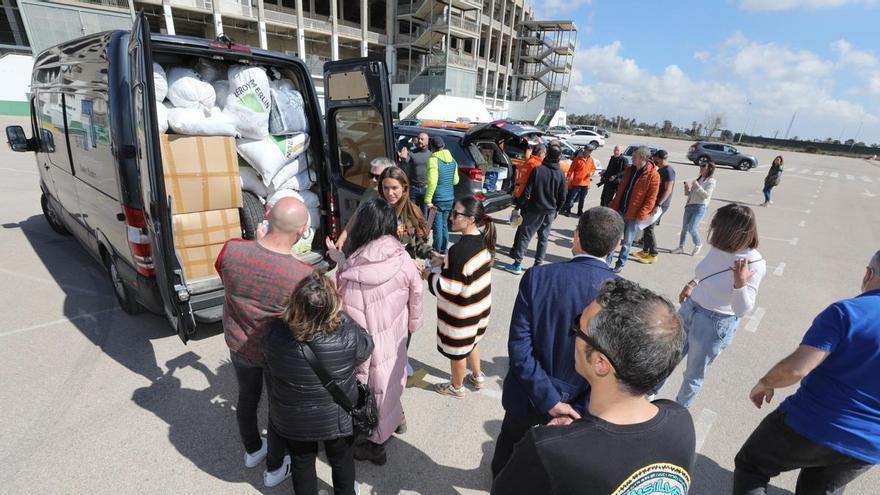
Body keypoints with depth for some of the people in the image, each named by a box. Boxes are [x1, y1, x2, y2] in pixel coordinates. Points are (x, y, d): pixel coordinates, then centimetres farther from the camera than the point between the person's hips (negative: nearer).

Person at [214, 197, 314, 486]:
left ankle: (252, 450, 57)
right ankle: (274, 468, 46)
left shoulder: (231, 250, -25)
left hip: (238, 344, 4)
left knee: (247, 398, 30)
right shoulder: (303, 275, -34)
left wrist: (261, 239, 4)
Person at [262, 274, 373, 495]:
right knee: (342, 461, 27)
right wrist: (343, 317, -4)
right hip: (338, 417, -1)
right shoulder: (348, 334, -33)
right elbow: (365, 347, -10)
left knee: (302, 463, 28)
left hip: (292, 420, 1)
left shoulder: (274, 332, -28)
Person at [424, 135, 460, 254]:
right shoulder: (452, 160, 7)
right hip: (449, 198, 7)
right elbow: (455, 181, 12)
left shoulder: (433, 160, -14)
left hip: (438, 199, -7)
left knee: (438, 227, 0)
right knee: (444, 225, 18)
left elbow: (432, 182, -23)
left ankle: (436, 253, 8)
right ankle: (443, 251, 27)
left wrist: (428, 200, -19)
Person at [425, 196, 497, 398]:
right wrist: (445, 262, 7)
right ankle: (477, 377, 50)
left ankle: (457, 387, 40)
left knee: (457, 350, 17)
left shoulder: (459, 250, -32)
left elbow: (448, 289, -26)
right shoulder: (483, 241, -6)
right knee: (470, 342, 30)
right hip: (480, 305, 8)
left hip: (461, 313, -8)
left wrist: (429, 275, -11)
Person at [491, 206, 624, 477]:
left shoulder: (538, 277, -24)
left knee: (510, 440, 32)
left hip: (528, 395, 0)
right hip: (578, 403, 0)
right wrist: (580, 413, -13)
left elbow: (518, 347, -24)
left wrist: (548, 400, -17)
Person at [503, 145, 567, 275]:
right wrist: (556, 210, 20)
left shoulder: (537, 170, -11)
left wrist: (518, 205, -4)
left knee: (525, 235, 1)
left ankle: (517, 264, 0)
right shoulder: (561, 175, 1)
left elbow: (527, 191, -13)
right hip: (550, 212, 4)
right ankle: (538, 264, 16)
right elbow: (562, 197, 6)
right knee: (543, 238, 13)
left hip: (534, 209, -3)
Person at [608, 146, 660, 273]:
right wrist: (614, 205, 9)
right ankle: (607, 262, 17)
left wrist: (641, 215, -18)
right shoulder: (629, 170, 8)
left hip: (633, 215, -5)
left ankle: (620, 264, 22)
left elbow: (651, 198, -13)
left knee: (627, 242, 8)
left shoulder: (653, 175, -12)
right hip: (619, 210, 5)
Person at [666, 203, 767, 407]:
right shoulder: (718, 246, -8)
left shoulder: (754, 264, -25)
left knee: (693, 375, 15)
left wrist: (740, 284, -40)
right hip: (690, 308, 6)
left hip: (715, 324, -6)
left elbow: (742, 310, -26)